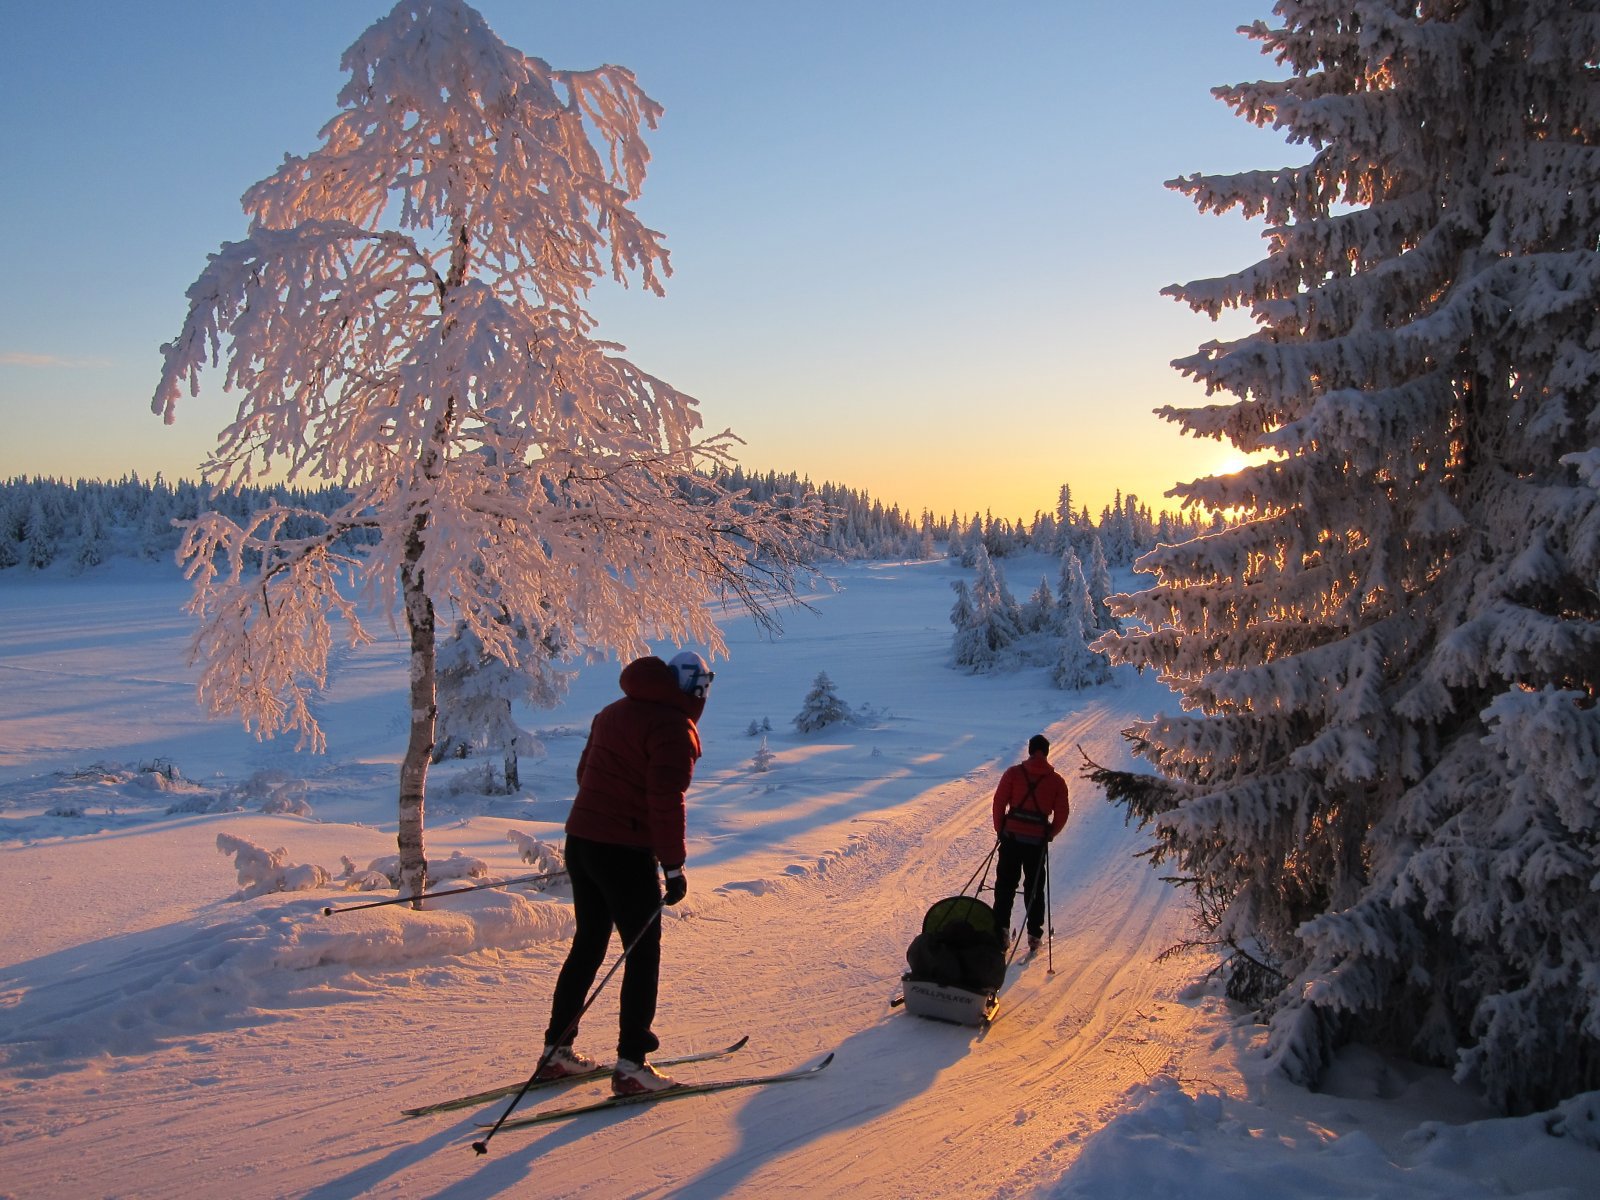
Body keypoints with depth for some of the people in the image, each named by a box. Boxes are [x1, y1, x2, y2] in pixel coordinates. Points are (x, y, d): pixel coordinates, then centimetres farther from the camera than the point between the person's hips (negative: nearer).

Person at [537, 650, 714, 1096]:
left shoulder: (615, 711, 16)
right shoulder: (674, 727, -11)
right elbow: (666, 801, -18)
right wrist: (673, 865, -14)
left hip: (581, 839, 8)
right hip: (625, 852, -8)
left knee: (588, 945, 18)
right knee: (643, 954, 2)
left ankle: (556, 1051, 24)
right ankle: (631, 1065, 2)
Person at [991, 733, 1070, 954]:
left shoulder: (1013, 773, -2)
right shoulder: (1056, 781, 1)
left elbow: (999, 802, -4)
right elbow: (1062, 813, 0)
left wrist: (1000, 829, 7)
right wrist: (1050, 834, 15)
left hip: (1012, 835, -1)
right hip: (1038, 840, 1)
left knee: (1005, 884, 8)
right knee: (1035, 887, 11)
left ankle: (1001, 928, 1)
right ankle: (1034, 934, 12)